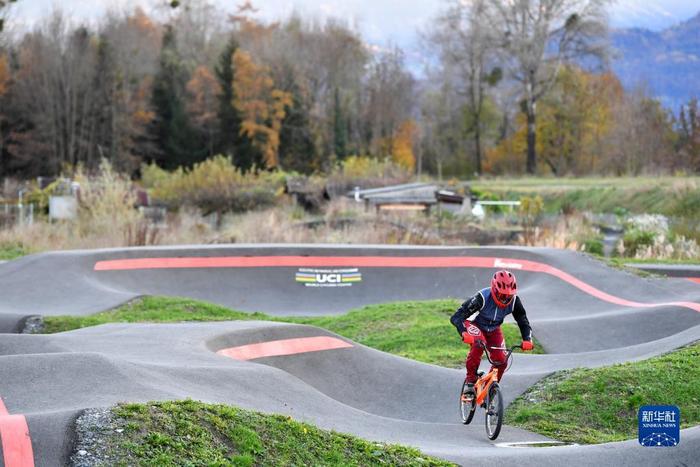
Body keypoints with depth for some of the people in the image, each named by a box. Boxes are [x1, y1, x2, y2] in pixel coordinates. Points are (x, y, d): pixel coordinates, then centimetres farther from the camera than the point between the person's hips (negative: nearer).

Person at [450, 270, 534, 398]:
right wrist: (464, 334, -57)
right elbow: (456, 317, -38)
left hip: (493, 330, 4)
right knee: (478, 345, -35)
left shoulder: (514, 301, -24)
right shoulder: (482, 298, -36)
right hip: (475, 325, -4)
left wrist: (527, 340, -35)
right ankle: (470, 381, -20)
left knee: (501, 361, -12)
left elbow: (524, 323, -14)